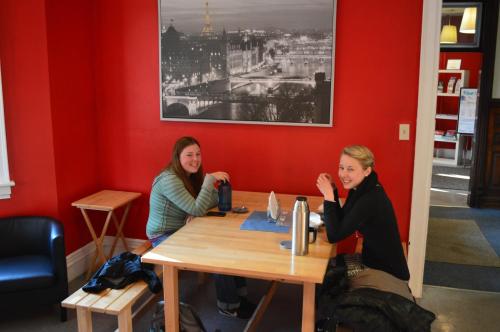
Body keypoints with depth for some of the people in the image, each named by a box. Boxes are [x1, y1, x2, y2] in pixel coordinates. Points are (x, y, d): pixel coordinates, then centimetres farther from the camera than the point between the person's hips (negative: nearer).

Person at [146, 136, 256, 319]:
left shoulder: (192, 175, 2)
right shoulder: (169, 180, -25)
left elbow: (214, 198, 4)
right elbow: (197, 210, -29)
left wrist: (197, 209, -15)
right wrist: (210, 178, -30)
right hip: (164, 238, -8)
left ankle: (237, 295, 3)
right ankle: (229, 305, -2)